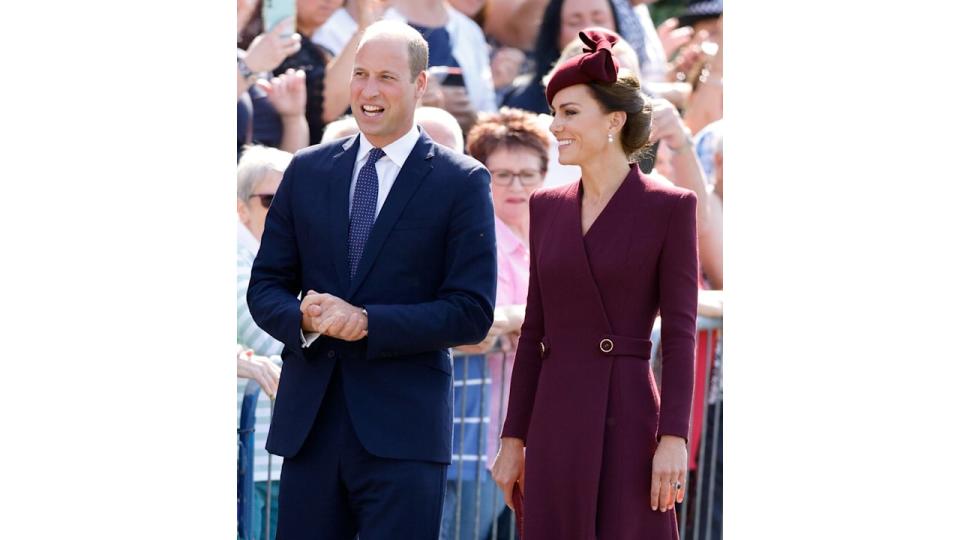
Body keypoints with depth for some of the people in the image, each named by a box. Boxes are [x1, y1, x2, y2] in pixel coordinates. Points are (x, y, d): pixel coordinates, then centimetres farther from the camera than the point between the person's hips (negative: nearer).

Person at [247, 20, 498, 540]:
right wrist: (302, 317, -11)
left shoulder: (462, 182, -1)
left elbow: (472, 313, -6)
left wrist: (368, 322, -16)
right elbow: (265, 287, 13)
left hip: (403, 428, -4)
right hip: (309, 424, 4)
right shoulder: (308, 170, 12)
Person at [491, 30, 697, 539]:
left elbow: (679, 334, -6)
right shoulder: (548, 207, 13)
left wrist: (674, 439, -13)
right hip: (556, 423, 5)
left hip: (628, 420, -5)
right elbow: (534, 331, 14)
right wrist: (513, 439, 11)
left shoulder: (669, 207, -2)